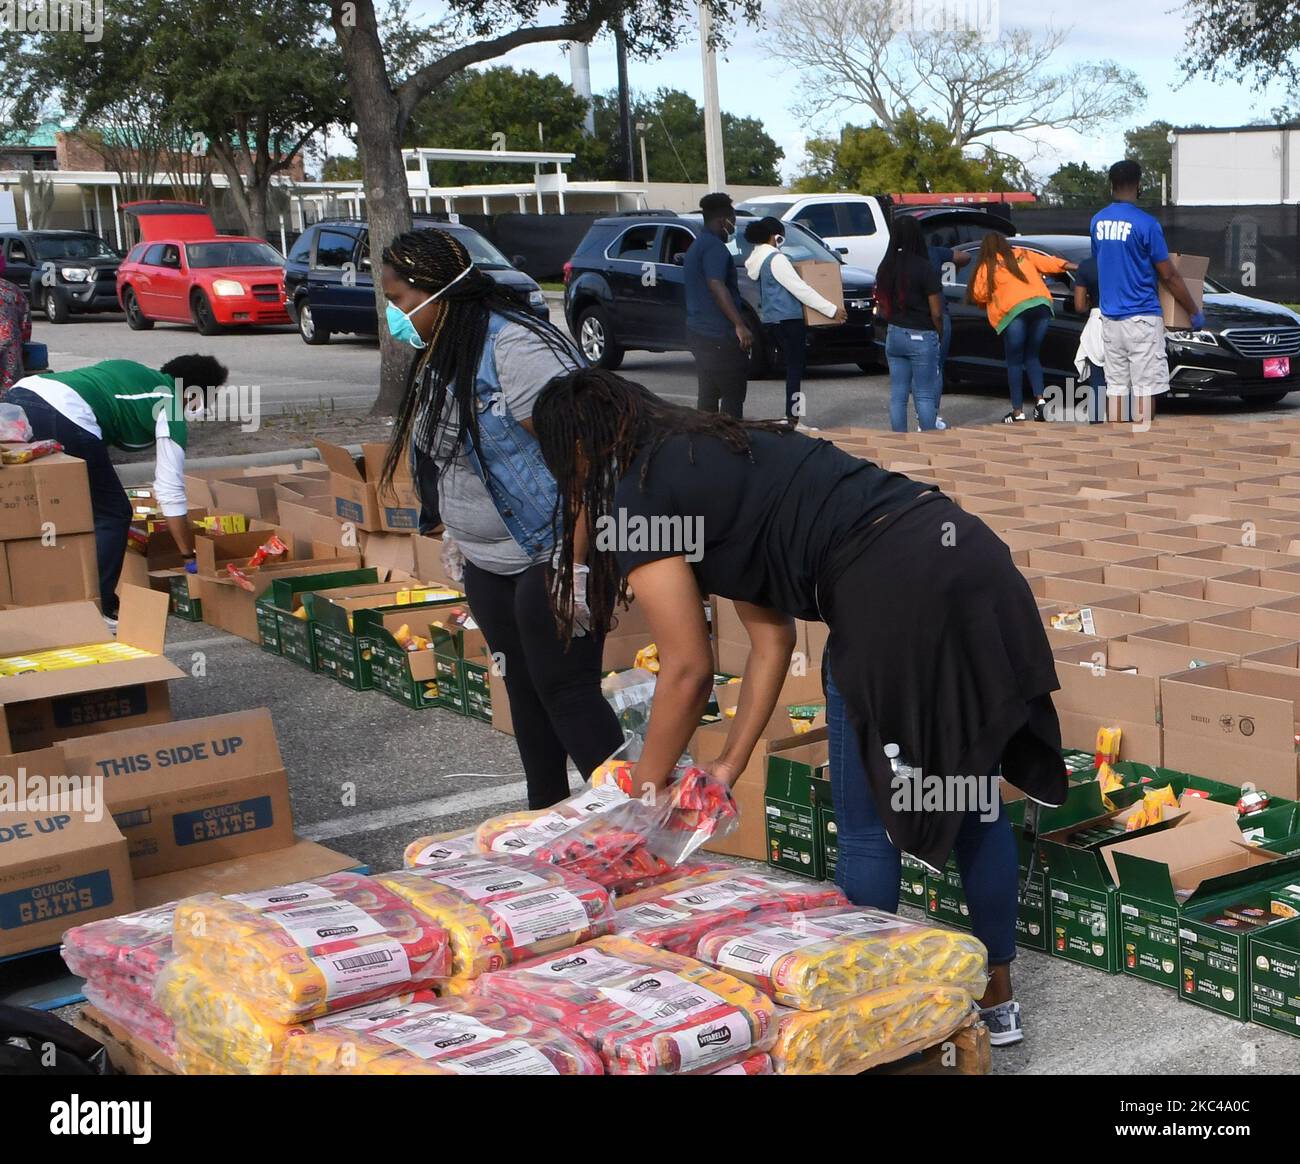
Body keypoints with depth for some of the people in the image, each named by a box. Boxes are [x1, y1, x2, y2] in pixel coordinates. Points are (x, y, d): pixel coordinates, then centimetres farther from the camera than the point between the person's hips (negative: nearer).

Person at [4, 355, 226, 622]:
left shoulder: (132, 371, 33)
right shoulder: (171, 413, 12)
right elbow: (171, 492, 11)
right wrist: (191, 555, 19)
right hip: (66, 416, -8)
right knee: (112, 515, 10)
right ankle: (95, 611, 9)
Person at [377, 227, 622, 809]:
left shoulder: (514, 347, -22)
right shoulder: (441, 356, 8)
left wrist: (578, 561, -27)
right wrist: (455, 534, 20)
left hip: (552, 558, -9)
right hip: (489, 561, 9)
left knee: (564, 691, -7)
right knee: (522, 689, 15)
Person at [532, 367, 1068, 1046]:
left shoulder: (637, 498, 0)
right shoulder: (711, 461, 26)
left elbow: (688, 673, 1)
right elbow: (773, 641, 23)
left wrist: (640, 797, 14)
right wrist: (728, 767, 24)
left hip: (897, 593, -9)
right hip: (970, 558, 9)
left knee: (866, 826, 7)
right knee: (974, 801, 19)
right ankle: (997, 998, 34)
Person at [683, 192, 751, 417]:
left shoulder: (696, 246, 20)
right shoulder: (714, 247, -13)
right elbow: (716, 286, -24)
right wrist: (740, 325, -26)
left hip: (698, 331, 10)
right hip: (718, 335, -10)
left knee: (708, 394, 12)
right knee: (733, 394, -6)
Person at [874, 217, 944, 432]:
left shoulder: (886, 267, 1)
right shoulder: (925, 268, -14)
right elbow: (936, 313, -11)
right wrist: (940, 334, 3)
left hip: (894, 335, 5)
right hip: (921, 337, -5)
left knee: (898, 394, 9)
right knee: (925, 395, 1)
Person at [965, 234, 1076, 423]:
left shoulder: (987, 266, 10)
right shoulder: (1023, 254, 21)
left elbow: (978, 294, 4)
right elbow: (1049, 263, 17)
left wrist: (990, 299, 24)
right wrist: (1077, 267, 19)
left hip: (1014, 311, -4)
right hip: (1041, 305, 4)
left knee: (1014, 361, 5)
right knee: (1032, 356, 18)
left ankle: (1018, 412, 2)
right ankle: (1039, 399, 1)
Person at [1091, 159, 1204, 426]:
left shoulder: (1097, 221, 6)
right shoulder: (1145, 223, -12)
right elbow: (1169, 276, -8)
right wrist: (1195, 313, 1)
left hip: (1109, 317, 6)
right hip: (1141, 317, -6)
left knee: (1116, 385, 9)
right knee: (1145, 387, -2)